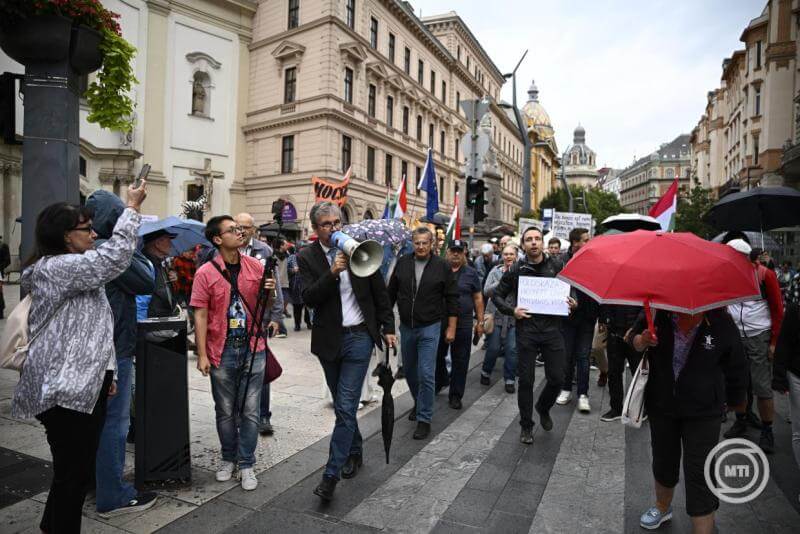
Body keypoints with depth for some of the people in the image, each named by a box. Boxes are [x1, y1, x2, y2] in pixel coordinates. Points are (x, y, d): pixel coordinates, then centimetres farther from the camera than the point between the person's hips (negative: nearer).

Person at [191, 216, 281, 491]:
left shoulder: (255, 266, 1)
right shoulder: (205, 273, -6)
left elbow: (267, 303, 12)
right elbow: (200, 315, -6)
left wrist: (270, 290, -12)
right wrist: (202, 355, -9)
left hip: (253, 348, 1)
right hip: (222, 351, -1)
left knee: (250, 411, 7)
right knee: (226, 411, 14)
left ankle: (246, 464, 22)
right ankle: (228, 458, 34)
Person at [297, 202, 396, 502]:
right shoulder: (307, 257, -3)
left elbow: (379, 291, 4)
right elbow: (308, 297, -14)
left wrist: (388, 327, 4)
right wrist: (333, 272, -26)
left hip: (359, 336, -2)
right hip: (329, 339, 2)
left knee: (345, 407, -6)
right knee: (342, 405, 18)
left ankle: (331, 474, 3)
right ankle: (354, 452, 39)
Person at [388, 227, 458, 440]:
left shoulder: (442, 267, -7)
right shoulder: (402, 263, 0)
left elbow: (452, 298, -3)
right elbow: (391, 293, 7)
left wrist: (451, 327, -4)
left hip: (430, 328, -4)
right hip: (406, 327, 4)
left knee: (426, 374, -6)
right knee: (409, 371, 17)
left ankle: (424, 419, 7)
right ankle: (419, 403, 41)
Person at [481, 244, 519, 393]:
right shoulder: (496, 271, 3)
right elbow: (486, 291, -5)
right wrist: (502, 281, -14)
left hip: (514, 316, 0)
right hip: (496, 315, 0)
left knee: (512, 349, 1)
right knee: (493, 348, 5)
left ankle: (510, 380, 16)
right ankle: (485, 372, 30)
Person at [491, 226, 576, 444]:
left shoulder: (556, 266, 3)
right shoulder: (516, 269, 0)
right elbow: (497, 295, 7)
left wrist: (572, 302, -6)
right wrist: (512, 311, -9)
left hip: (552, 328, 1)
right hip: (526, 330, -1)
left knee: (557, 379, 4)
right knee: (526, 380, 5)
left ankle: (543, 408, 36)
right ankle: (526, 425, 23)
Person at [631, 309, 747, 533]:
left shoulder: (721, 324, -20)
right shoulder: (658, 315, -19)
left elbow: (736, 369, -4)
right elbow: (635, 336, 1)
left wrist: (736, 401, 9)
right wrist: (642, 341, -23)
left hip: (703, 411, -2)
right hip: (661, 404, 3)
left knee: (699, 473, -7)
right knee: (663, 464, 19)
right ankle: (663, 508, 48)